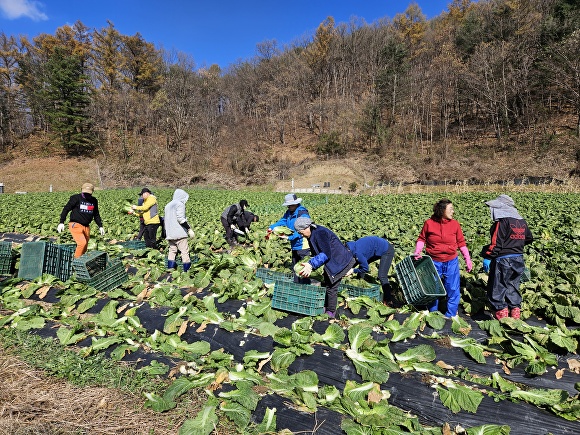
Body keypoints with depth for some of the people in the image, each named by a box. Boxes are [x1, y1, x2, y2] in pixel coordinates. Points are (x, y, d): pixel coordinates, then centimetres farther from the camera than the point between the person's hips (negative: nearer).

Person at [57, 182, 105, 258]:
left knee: (84, 248, 7)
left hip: (86, 227, 6)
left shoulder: (94, 201, 11)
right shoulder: (76, 198, -4)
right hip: (75, 225, -5)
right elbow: (66, 209, -1)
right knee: (82, 243, -21)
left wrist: (100, 226, 15)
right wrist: (61, 222, -7)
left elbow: (96, 215, 21)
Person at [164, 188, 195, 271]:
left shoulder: (168, 205, 21)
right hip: (179, 233, -8)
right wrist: (189, 229, -15)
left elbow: (165, 219, 22)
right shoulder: (180, 204, -5)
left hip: (169, 233, 8)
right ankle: (187, 270, -5)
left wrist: (166, 234, 26)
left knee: (172, 251, 12)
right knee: (185, 252, -4)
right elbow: (180, 218, -16)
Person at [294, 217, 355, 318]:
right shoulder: (312, 234, 5)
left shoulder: (319, 233, -26)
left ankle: (331, 312, 13)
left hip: (339, 262, -10)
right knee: (327, 285, 18)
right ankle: (325, 307, 32)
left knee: (331, 288, -2)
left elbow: (326, 254, -31)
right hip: (331, 263, 10)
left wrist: (311, 264, -34)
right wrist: (309, 266, -3)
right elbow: (316, 253, 10)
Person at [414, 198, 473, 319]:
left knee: (453, 289, 6)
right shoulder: (429, 223, -7)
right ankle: (432, 313, 31)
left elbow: (461, 243, 5)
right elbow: (422, 239, 3)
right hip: (434, 262, -1)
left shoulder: (455, 224, -2)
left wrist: (468, 260, 4)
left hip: (451, 262, 1)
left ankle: (451, 315, 24)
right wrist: (417, 252, -10)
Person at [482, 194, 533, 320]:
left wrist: (487, 257, -17)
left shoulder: (502, 222, -16)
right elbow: (529, 239, 22)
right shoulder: (522, 222, 9)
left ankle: (501, 313, 5)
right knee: (513, 286, 19)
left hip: (503, 260, -8)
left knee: (496, 288, 3)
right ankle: (515, 310, 23)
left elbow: (496, 243, -21)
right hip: (518, 260, 8)